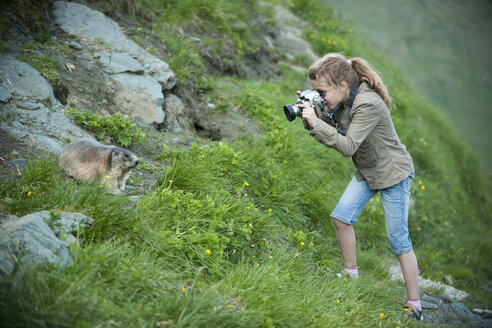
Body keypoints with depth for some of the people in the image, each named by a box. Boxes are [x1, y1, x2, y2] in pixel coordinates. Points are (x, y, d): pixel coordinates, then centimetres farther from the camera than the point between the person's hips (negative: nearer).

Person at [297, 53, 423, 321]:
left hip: (393, 174, -8)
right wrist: (310, 116, -15)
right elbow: (331, 132, 1)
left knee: (399, 241, -4)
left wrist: (315, 123, -35)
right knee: (341, 216, 2)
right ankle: (351, 273, 21)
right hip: (368, 172, 8)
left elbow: (348, 146, -33)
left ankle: (415, 304, 8)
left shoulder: (368, 105, -30)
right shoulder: (343, 101, -4)